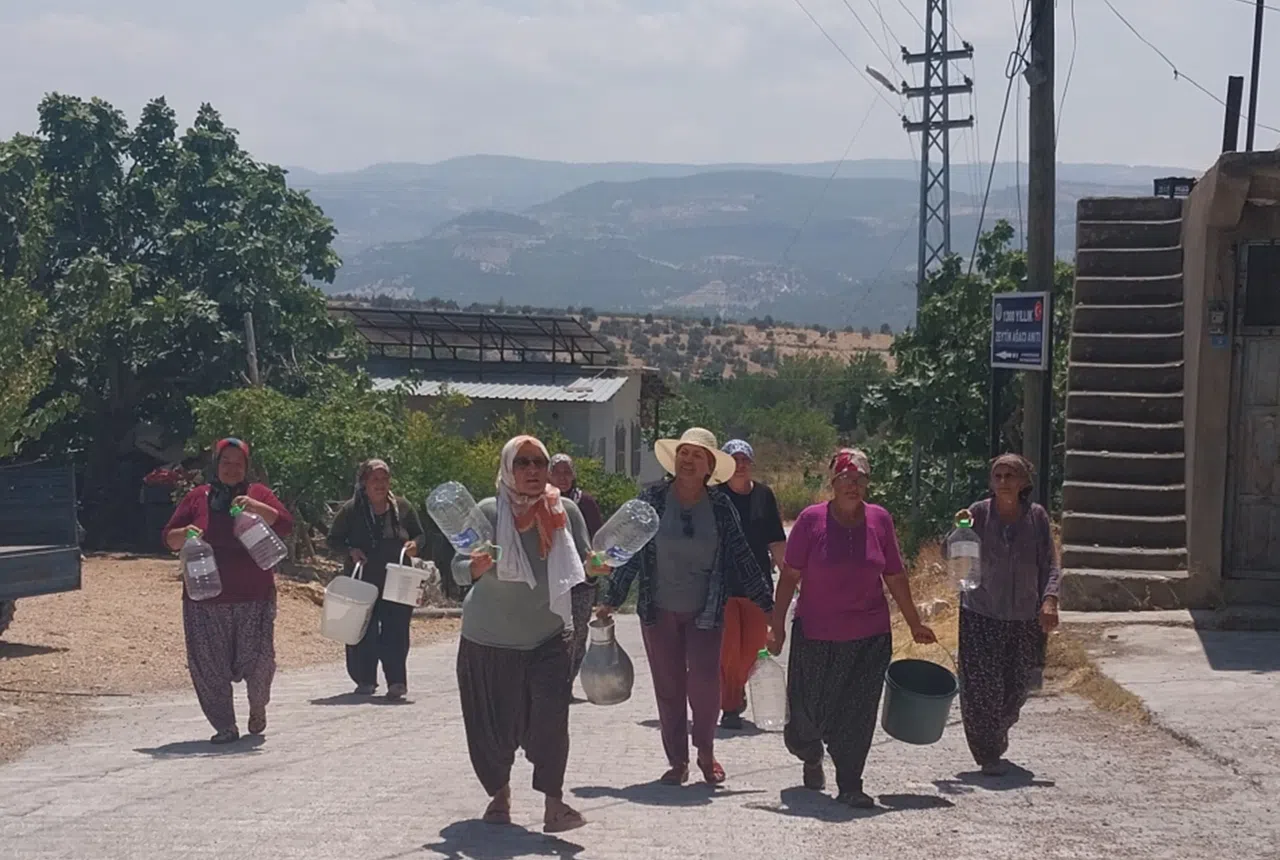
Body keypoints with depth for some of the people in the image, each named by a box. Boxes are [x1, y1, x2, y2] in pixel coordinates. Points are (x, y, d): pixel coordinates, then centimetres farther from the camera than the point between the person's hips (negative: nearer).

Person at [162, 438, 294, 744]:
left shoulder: (258, 494, 7)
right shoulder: (197, 498, 10)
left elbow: (285, 524, -4)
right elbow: (169, 537, 11)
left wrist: (255, 507, -18)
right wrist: (184, 535, -12)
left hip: (254, 598, -1)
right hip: (206, 600, 2)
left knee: (256, 659, -6)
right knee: (209, 666, -2)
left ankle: (258, 706, 24)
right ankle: (225, 727, 9)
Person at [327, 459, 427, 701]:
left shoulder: (403, 507, 5)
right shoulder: (351, 510, -1)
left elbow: (420, 534, 15)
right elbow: (333, 539, 5)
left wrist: (414, 544, -7)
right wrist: (350, 551, -14)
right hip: (362, 581, -1)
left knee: (396, 631, -6)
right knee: (363, 632, 3)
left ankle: (396, 681, -5)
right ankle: (365, 681, 16)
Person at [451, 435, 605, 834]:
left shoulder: (565, 511, -4)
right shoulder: (488, 512, -9)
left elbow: (582, 566, 3)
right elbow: (459, 570, -10)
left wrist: (596, 566, -19)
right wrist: (477, 566, -31)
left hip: (548, 637, 1)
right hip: (489, 639, 0)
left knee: (551, 717, -15)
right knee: (493, 725, 7)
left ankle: (554, 803, -7)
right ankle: (499, 793, 32)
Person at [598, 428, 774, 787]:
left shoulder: (720, 506, 0)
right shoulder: (653, 498, -2)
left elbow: (742, 556, 5)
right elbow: (630, 552, 3)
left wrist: (768, 605, 5)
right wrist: (610, 601, 3)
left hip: (705, 612, 0)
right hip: (659, 611, 1)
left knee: (705, 684, -9)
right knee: (668, 687, 5)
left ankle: (706, 753, 14)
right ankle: (677, 761, 18)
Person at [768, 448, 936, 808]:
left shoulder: (879, 520, 2)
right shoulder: (812, 519, -6)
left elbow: (895, 578, 11)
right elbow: (790, 576, -3)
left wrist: (915, 624, 15)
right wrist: (777, 626, -6)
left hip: (869, 637, 2)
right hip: (815, 635, -1)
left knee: (857, 717, -2)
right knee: (807, 711, 6)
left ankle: (850, 786, 9)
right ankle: (810, 756, 38)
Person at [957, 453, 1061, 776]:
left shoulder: (1037, 517, 0)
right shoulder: (979, 513, -4)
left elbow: (1050, 564, 2)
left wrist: (1049, 599, -13)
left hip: (1025, 619, 2)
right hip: (981, 616, -2)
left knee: (1017, 688, 11)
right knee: (982, 688, -8)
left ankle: (996, 740, 37)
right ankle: (989, 756, 4)